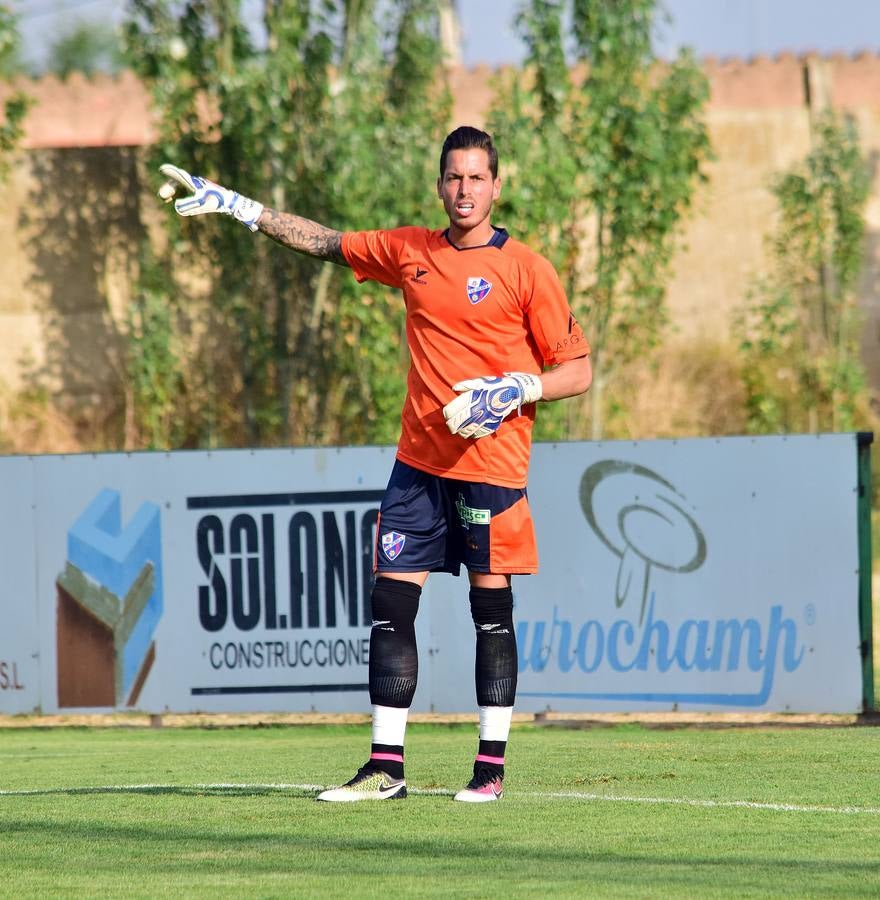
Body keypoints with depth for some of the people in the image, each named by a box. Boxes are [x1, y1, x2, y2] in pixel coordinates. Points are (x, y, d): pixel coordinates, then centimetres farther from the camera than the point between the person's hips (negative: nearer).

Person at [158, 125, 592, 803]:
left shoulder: (526, 269, -4)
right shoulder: (410, 251, 10)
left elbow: (577, 370, -2)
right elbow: (325, 242, 22)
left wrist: (517, 390, -17)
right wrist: (240, 208, 19)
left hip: (491, 462, -5)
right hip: (419, 461, 5)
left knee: (492, 609, -1)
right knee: (390, 605, 0)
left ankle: (492, 765, 5)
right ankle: (386, 765, 3)